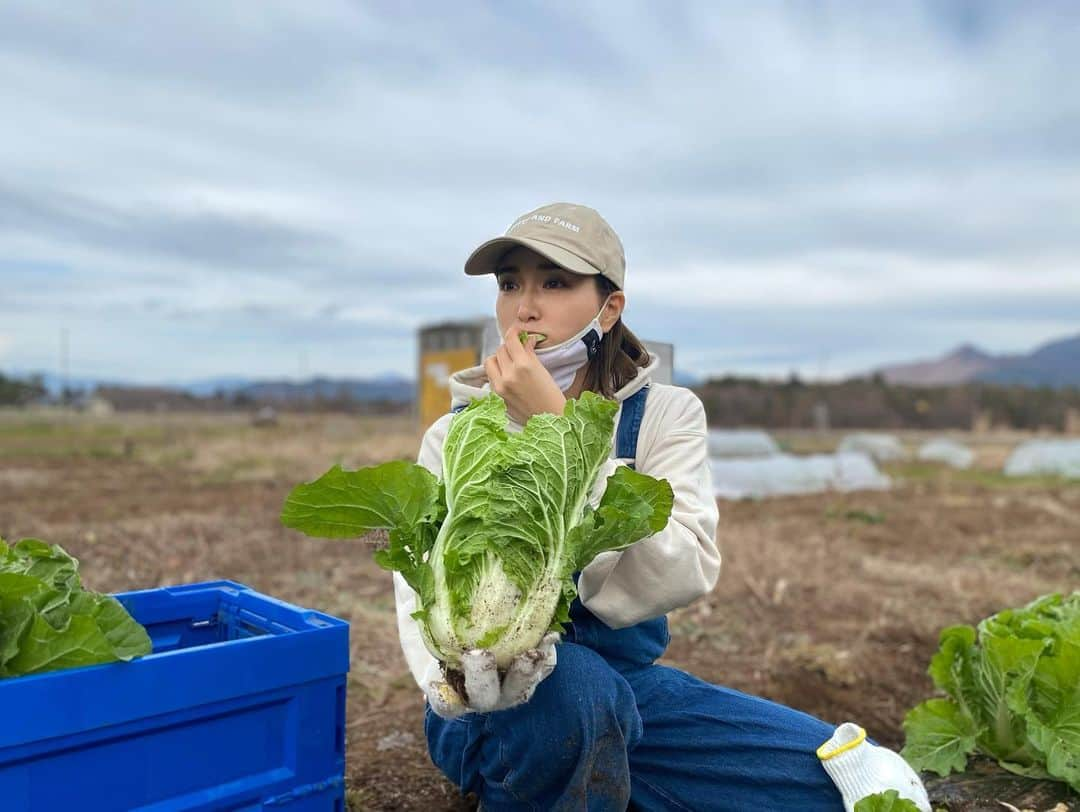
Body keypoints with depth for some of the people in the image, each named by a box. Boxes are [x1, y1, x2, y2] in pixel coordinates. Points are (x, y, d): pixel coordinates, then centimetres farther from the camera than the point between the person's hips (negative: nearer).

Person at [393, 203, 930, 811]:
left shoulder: (665, 413, -6)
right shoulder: (455, 436, -6)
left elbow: (686, 574, -22)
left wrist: (559, 427, -28)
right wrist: (461, 676, -41)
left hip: (632, 687, 2)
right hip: (502, 709, -1)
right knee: (573, 686, -37)